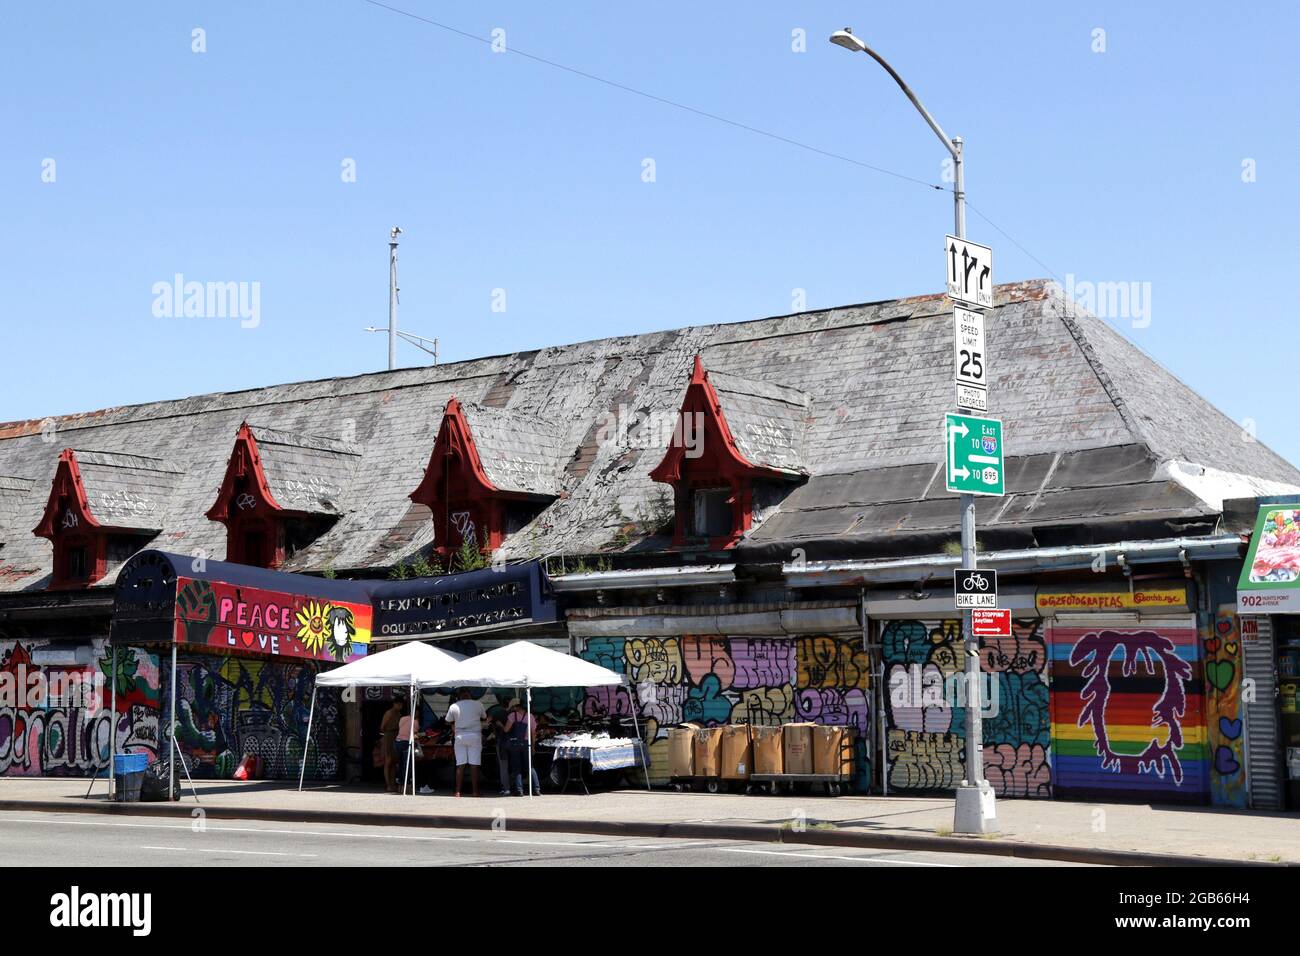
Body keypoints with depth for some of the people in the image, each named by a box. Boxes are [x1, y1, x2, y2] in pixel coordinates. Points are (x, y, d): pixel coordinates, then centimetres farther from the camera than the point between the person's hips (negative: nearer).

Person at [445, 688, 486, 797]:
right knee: (474, 765, 1)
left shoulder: (453, 706, -1)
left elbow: (448, 722, 11)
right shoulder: (478, 705, -2)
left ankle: (458, 792, 0)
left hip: (460, 736, 1)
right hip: (475, 735, -1)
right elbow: (484, 718, 15)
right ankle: (475, 791, 1)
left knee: (460, 765, 3)